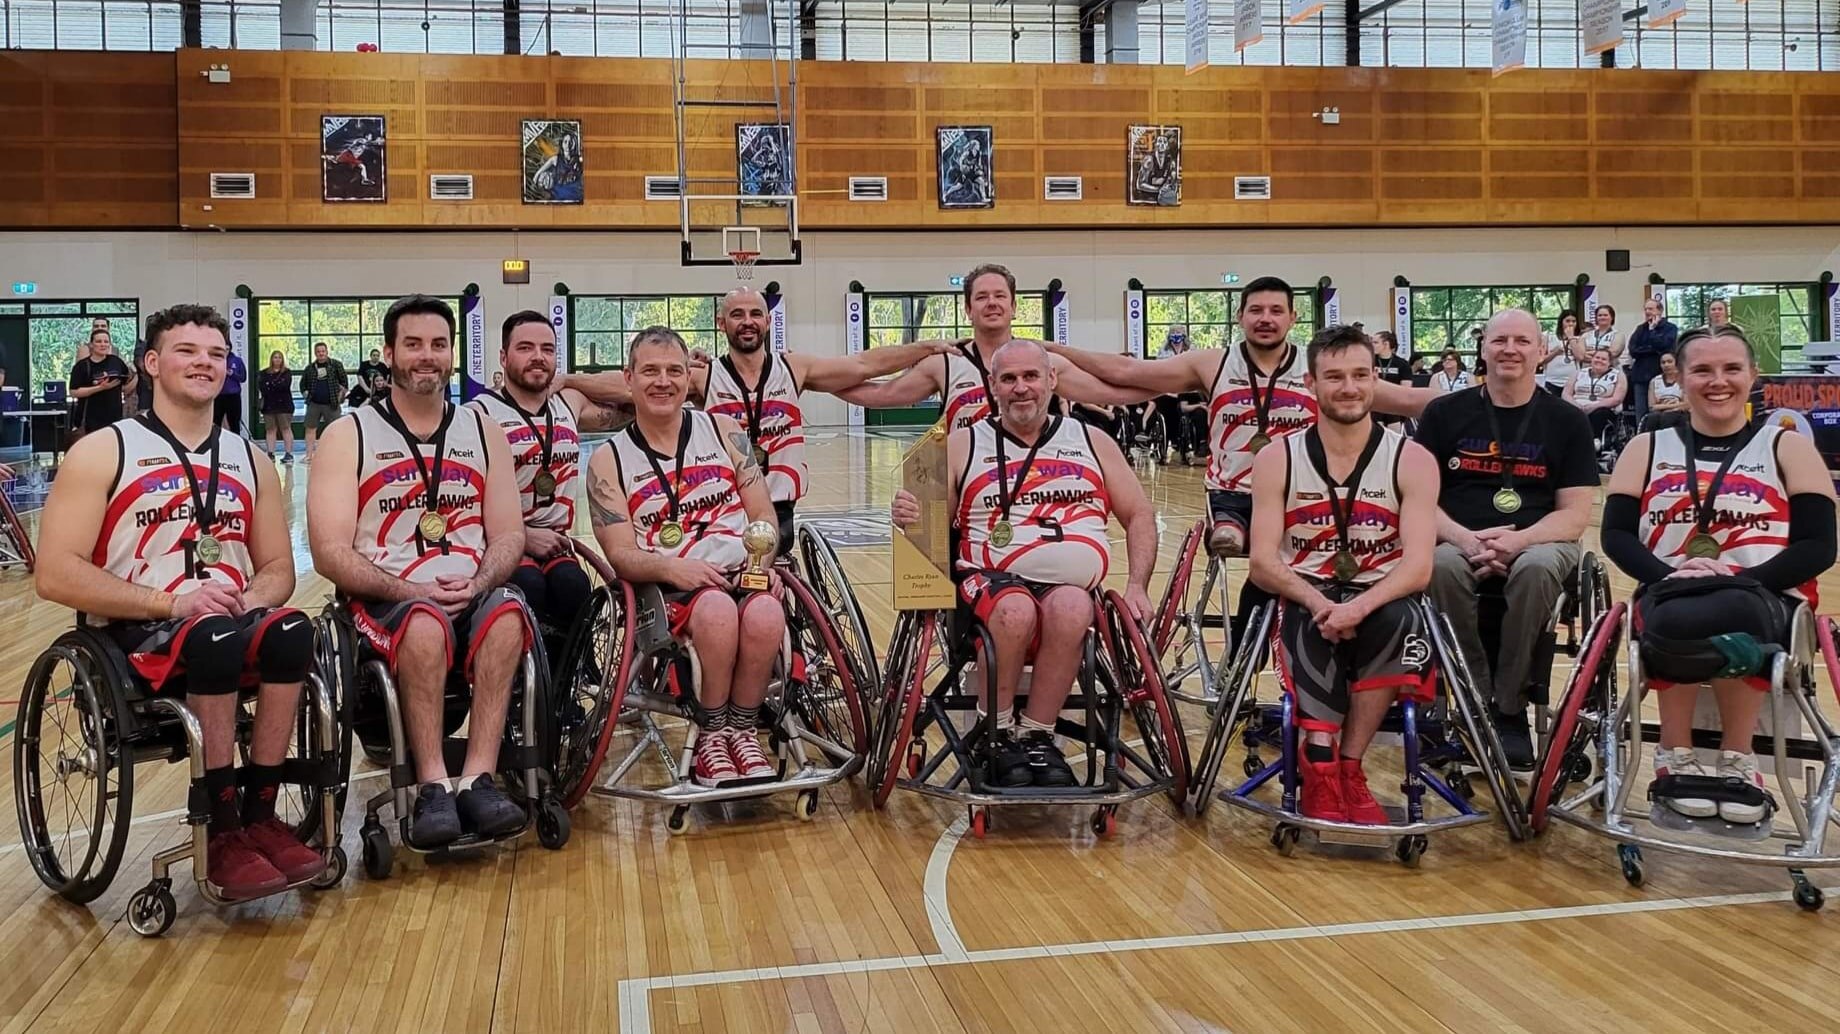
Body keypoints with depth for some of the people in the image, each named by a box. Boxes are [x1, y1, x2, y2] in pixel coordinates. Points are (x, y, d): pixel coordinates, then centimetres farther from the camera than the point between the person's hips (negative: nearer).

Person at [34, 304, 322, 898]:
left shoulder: (249, 461, 15)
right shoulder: (103, 453, 2)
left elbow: (279, 569, 17)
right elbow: (55, 576, -8)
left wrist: (247, 601, -8)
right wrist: (170, 603, -18)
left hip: (231, 626, 4)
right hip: (136, 638, -4)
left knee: (291, 631, -32)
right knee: (217, 641, -38)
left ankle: (259, 816, -20)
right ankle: (222, 830, -24)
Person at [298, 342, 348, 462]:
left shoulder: (336, 365, 0)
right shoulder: (310, 368, 8)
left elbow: (344, 382, 2)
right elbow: (303, 384, 19)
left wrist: (340, 396, -4)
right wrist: (306, 395, 5)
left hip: (331, 404, -3)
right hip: (313, 403, 3)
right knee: (310, 429, 2)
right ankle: (309, 455, 6)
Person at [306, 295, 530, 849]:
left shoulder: (483, 432, 16)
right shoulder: (348, 435, 6)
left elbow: (509, 536, 9)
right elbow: (330, 553, -3)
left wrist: (475, 585, -12)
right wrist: (410, 590, -17)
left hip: (472, 593, 2)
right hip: (387, 597, -2)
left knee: (507, 615, -33)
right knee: (426, 622, -37)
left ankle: (478, 779, -34)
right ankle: (433, 787, -32)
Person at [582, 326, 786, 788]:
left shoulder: (723, 431, 14)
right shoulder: (609, 460, 8)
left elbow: (763, 515, 12)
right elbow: (621, 555, 0)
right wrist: (671, 567, -21)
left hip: (742, 574, 2)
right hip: (668, 589, -2)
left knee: (765, 615, -33)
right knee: (717, 609, -36)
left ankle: (743, 731, -9)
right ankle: (711, 736, -13)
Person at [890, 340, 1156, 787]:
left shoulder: (1092, 442, 18)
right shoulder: (964, 445, 14)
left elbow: (1140, 516, 17)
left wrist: (1136, 586, 3)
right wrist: (907, 515, -17)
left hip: (1074, 586, 1)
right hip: (992, 581, -1)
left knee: (1070, 607, -35)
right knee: (1016, 610, -37)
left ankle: (1035, 736, -19)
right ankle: (996, 734, -15)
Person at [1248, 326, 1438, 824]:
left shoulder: (1412, 461, -1)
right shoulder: (1277, 460, 2)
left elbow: (1419, 566, -12)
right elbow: (1263, 562, -6)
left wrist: (1360, 606, -32)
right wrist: (1318, 602, -26)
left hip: (1380, 602, 0)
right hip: (1307, 599, 0)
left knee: (1397, 620, -35)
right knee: (1314, 629, -36)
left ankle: (1345, 766, -22)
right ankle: (1321, 769, -32)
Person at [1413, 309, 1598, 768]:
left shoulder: (1567, 421, 5)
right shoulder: (1444, 414, 6)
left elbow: (1574, 515, 0)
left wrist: (1516, 541, -19)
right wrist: (1466, 539, -17)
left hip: (1538, 541, 0)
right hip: (1460, 541, 0)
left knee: (1538, 568, -36)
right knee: (1441, 566, -34)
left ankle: (1510, 707, -20)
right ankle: (1476, 702, -20)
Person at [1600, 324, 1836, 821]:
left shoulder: (1788, 448, 12)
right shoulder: (1647, 449, 17)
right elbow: (1616, 535, 6)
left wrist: (1742, 580, -16)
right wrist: (1668, 575, -16)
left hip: (1766, 601, -1)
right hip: (1670, 598, 1)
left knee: (1733, 614, -40)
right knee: (1676, 622, -39)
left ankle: (1736, 757, -20)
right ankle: (1675, 755, -18)